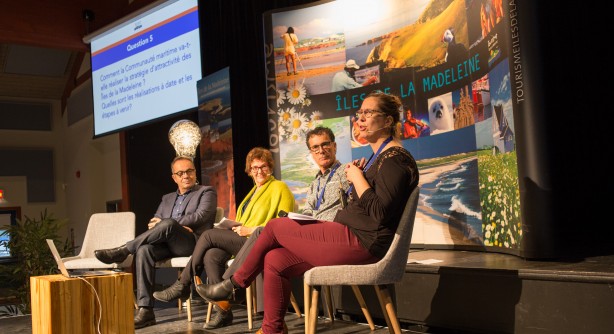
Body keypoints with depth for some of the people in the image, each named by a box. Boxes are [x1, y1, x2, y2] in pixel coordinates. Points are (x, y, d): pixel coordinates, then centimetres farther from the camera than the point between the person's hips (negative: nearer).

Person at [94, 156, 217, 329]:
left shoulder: (207, 192, 14)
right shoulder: (167, 198, 29)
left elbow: (201, 216, -5)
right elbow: (153, 223, 17)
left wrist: (166, 224, -6)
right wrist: (175, 227, -7)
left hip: (192, 242, -5)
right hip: (167, 244, 5)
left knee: (168, 224, -35)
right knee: (144, 250, -29)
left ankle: (122, 251, -21)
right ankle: (145, 310, -32)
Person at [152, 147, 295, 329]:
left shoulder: (279, 188, 0)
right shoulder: (255, 190, 26)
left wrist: (251, 230, -14)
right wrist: (238, 228, 4)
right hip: (244, 240, 8)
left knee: (209, 235, -17)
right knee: (211, 256, -22)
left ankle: (182, 285, -5)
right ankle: (222, 309, -20)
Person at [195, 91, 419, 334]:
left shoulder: (395, 159, -11)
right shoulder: (379, 157, 20)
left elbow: (381, 212, -23)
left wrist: (357, 178, -11)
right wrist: (355, 178, 7)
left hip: (359, 243, -10)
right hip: (352, 242, 10)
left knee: (274, 226, -3)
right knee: (275, 261, -1)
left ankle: (234, 284, 16)